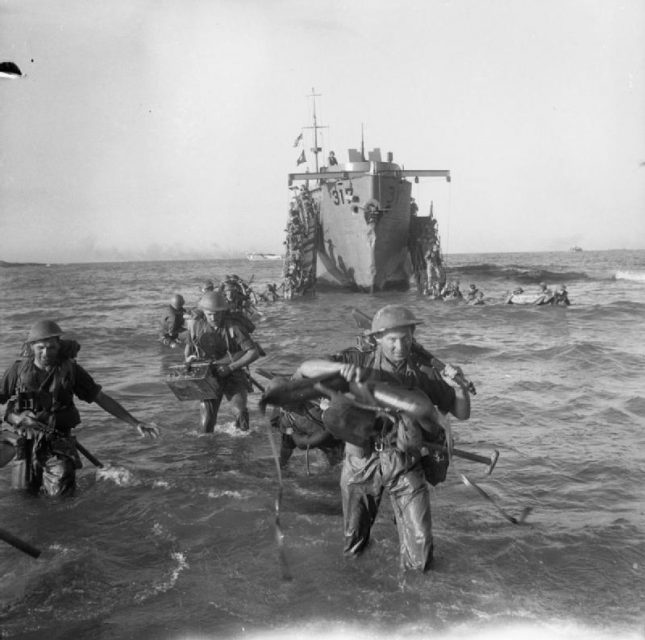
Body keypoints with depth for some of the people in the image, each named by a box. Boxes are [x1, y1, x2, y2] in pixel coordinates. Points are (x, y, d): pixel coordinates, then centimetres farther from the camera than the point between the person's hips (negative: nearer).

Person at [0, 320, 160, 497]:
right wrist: (18, 419, -22)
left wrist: (136, 423, -8)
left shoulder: (70, 369, -9)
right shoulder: (18, 369, -8)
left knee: (59, 492, -11)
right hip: (24, 441, 1)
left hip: (58, 443, -1)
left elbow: (101, 398, -4)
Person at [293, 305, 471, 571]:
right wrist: (339, 366, -32)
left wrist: (458, 386, -22)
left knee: (421, 559, -1)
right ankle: (357, 542, 56)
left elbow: (462, 413, 0)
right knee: (352, 546, 19)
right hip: (362, 461, 0)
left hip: (405, 464, 0)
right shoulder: (360, 360, -7)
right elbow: (304, 369, -13)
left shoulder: (424, 371, -4)